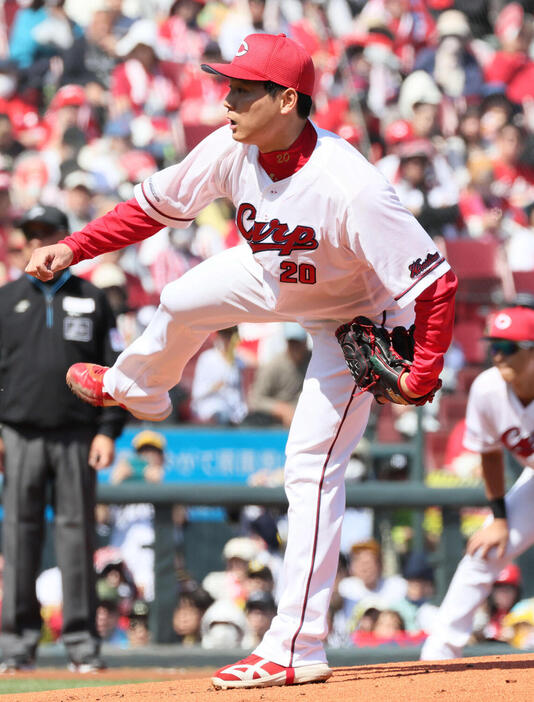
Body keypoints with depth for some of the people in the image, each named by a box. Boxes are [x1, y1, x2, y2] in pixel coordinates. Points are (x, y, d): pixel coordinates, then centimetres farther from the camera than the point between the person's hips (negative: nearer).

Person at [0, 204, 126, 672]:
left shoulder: (91, 300, 10)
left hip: (76, 435, 0)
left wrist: (108, 430, -2)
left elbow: (113, 369, 8)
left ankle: (82, 640, 2)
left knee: (77, 532, -2)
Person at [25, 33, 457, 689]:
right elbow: (156, 204, -7)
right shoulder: (232, 150, -25)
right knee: (183, 302, 21)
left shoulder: (347, 187, -44)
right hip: (273, 275, 6)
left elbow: (434, 280, -40)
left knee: (311, 466, -11)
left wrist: (421, 378, -38)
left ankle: (295, 650, -9)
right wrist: (74, 247, -15)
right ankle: (135, 389, 60)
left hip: (355, 318, -6)